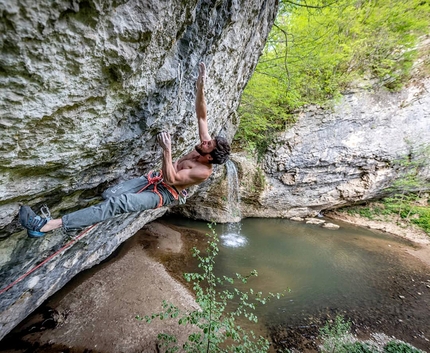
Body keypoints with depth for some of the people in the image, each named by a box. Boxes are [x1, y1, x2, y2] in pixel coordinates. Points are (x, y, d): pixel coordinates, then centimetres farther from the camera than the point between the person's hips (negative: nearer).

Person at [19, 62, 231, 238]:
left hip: (164, 193, -8)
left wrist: (167, 150, -38)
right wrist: (200, 87, -14)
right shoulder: (205, 144, -2)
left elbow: (171, 179, -28)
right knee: (110, 194, -5)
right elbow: (201, 116, -2)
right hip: (156, 178, 9)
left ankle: (48, 224, -20)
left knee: (119, 202, -24)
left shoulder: (203, 171, -24)